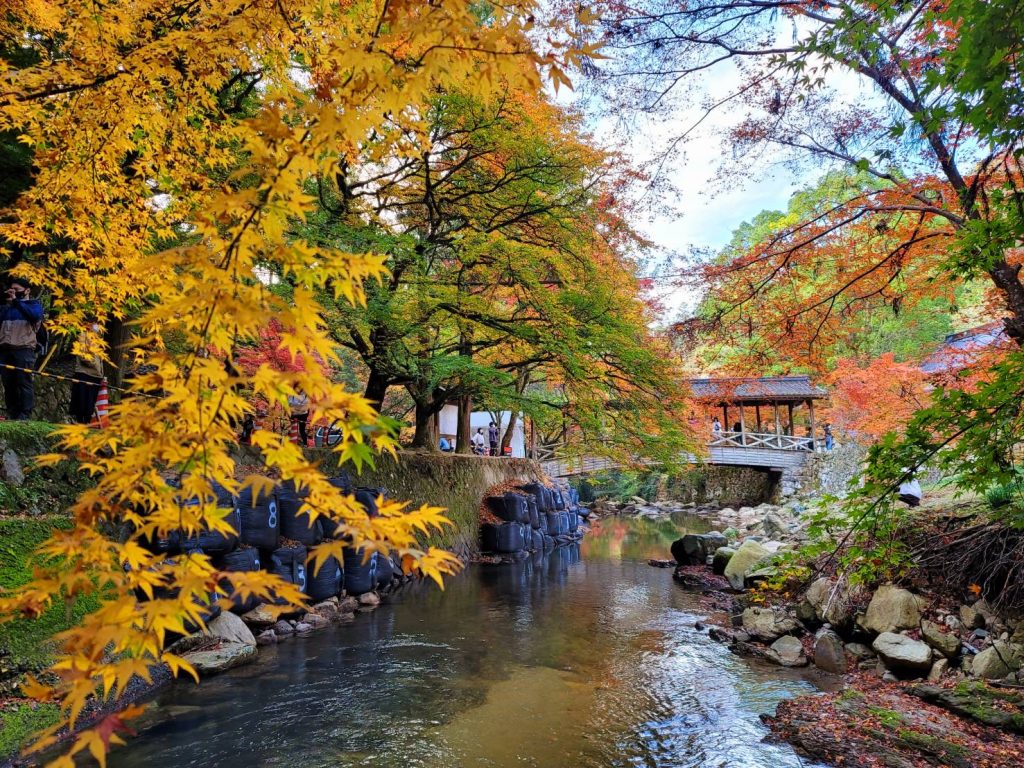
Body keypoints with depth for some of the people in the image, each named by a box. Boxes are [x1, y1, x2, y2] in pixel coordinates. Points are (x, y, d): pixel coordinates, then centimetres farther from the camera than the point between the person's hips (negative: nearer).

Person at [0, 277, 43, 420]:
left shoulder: (34, 304, 10)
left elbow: (35, 315, -13)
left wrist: (16, 301, -10)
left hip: (23, 349, -5)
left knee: (23, 382, -10)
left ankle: (25, 415, -12)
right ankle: (12, 414, 3)